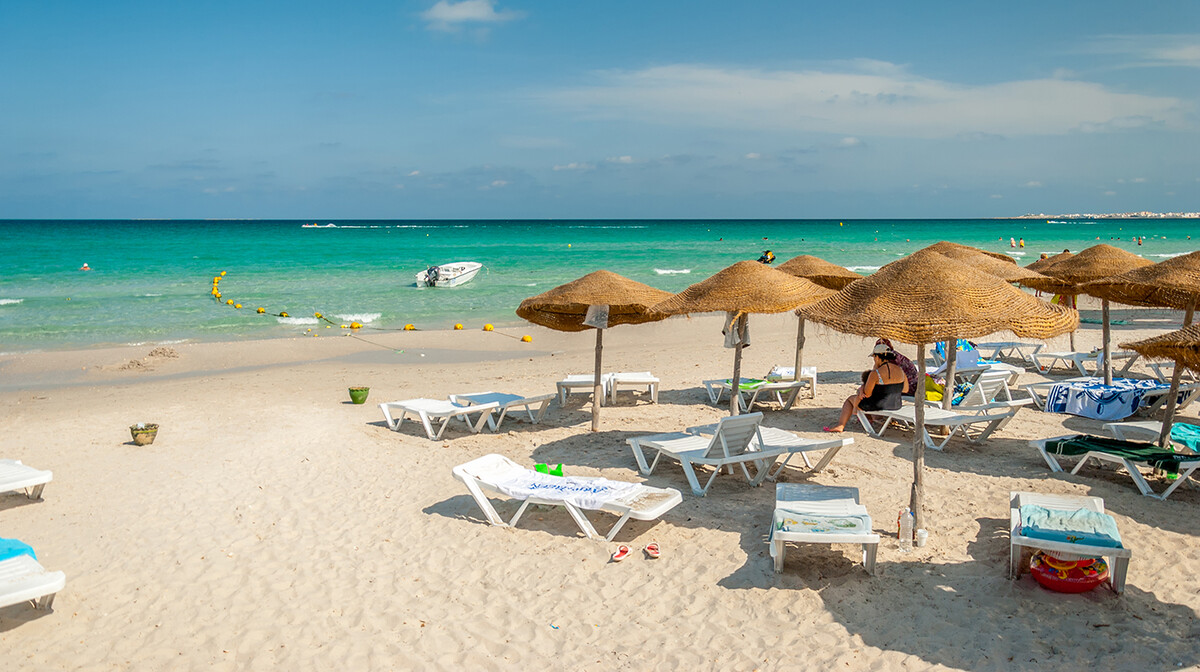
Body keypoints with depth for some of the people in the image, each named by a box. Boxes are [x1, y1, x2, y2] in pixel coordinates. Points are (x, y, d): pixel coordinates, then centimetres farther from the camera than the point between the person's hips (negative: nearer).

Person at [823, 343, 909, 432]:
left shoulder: (875, 373, -22)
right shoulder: (900, 370, -4)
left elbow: (867, 394, -14)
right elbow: (905, 389, 10)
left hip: (878, 406, -6)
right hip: (896, 406, 6)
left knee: (850, 399, 22)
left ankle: (840, 425, 23)